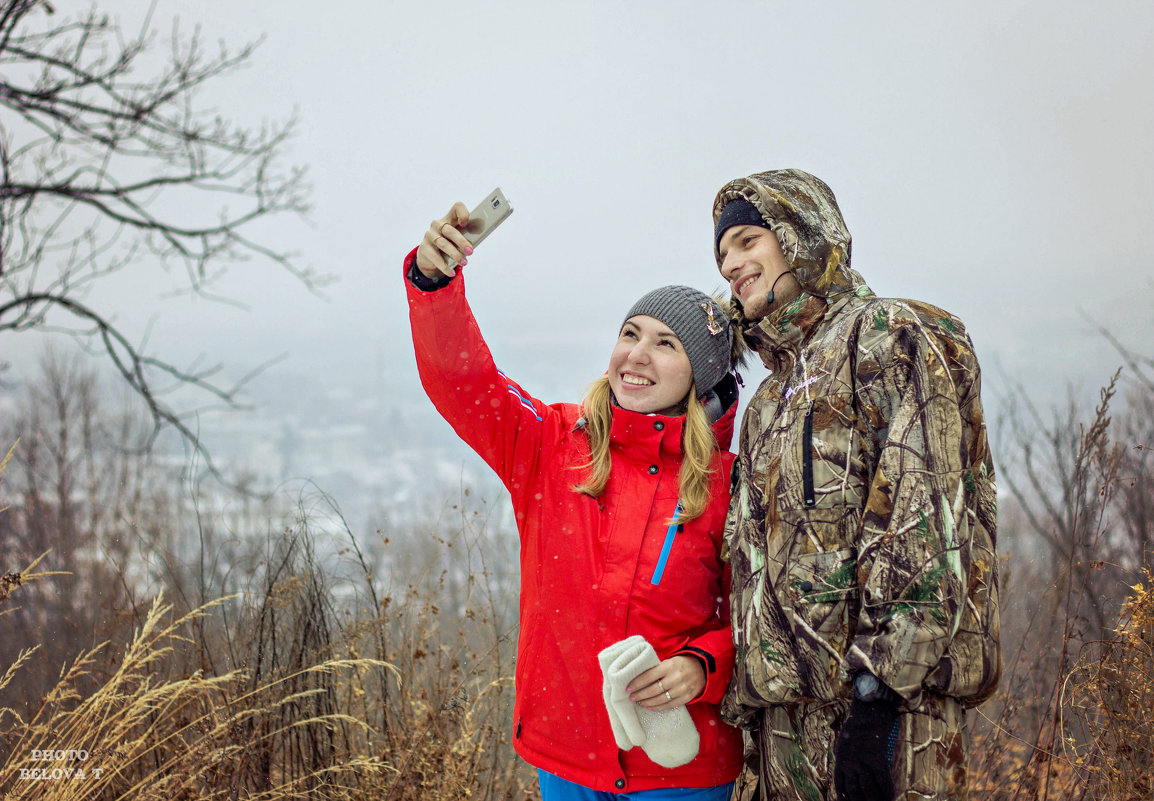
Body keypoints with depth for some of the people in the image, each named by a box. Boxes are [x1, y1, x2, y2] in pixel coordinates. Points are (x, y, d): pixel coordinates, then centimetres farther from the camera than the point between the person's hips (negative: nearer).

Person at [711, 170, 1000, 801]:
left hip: (868, 690, -8)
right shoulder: (774, 398, 26)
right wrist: (744, 699, 16)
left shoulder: (885, 335, 0)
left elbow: (922, 512, -14)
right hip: (785, 703, 8)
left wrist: (880, 680, -22)